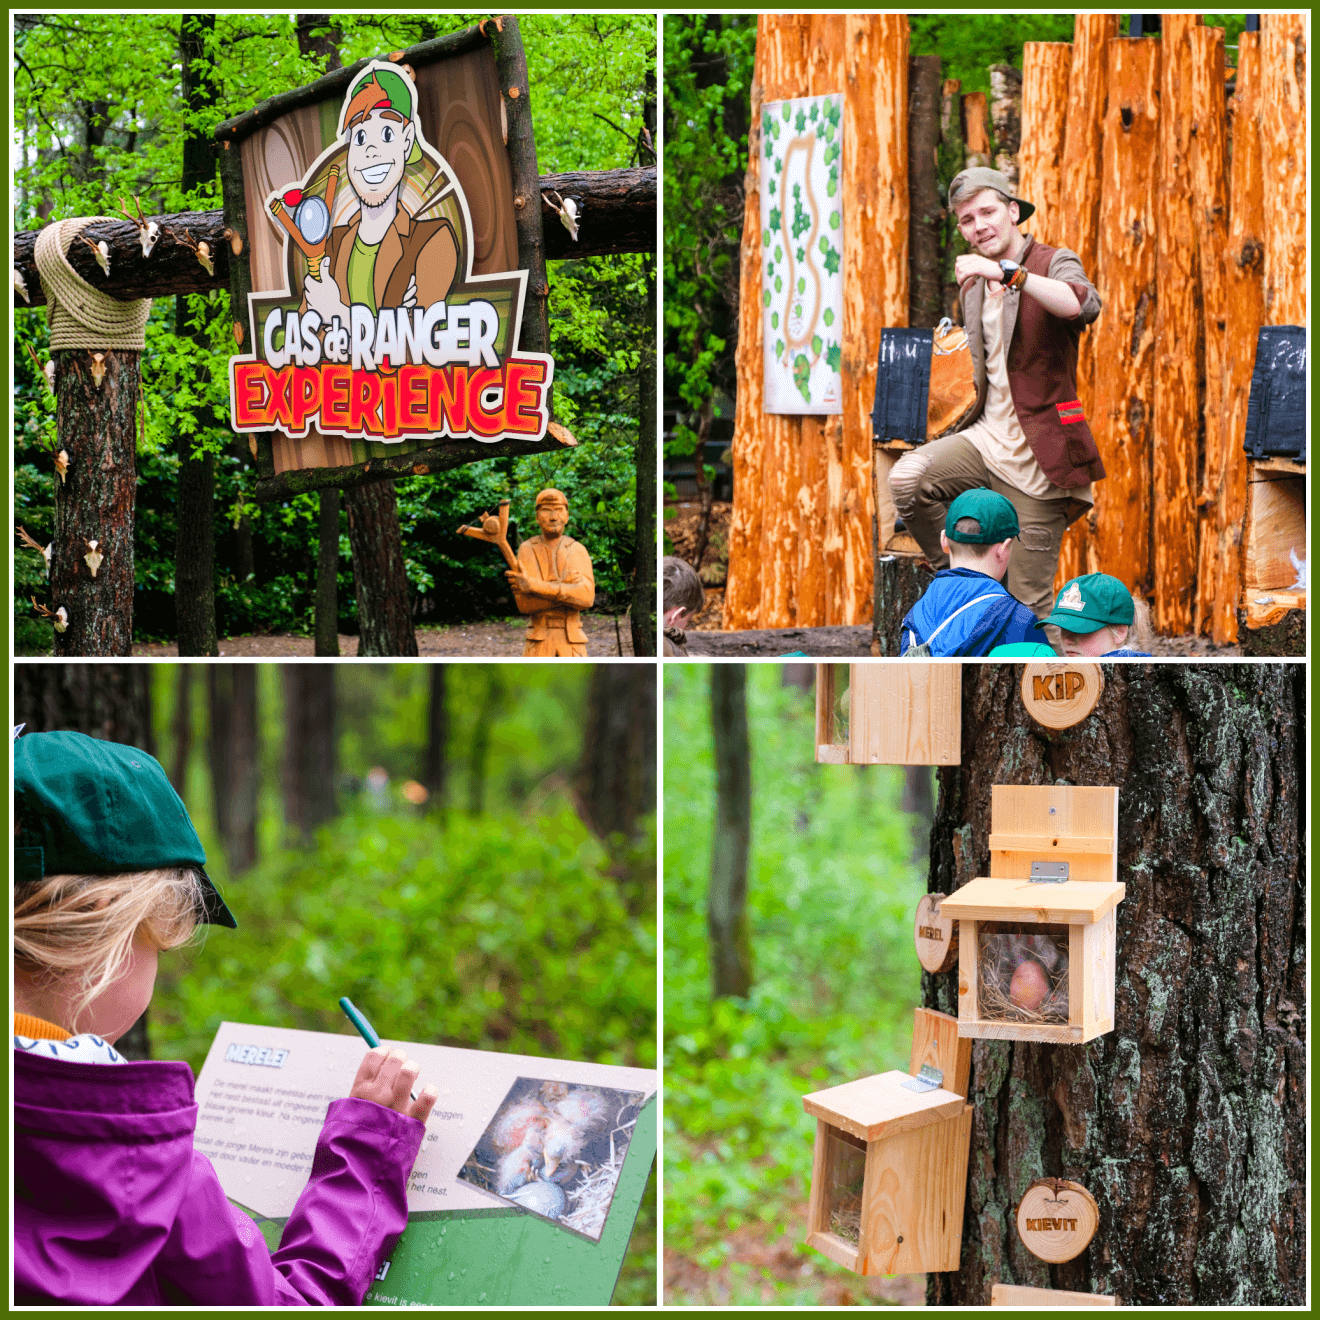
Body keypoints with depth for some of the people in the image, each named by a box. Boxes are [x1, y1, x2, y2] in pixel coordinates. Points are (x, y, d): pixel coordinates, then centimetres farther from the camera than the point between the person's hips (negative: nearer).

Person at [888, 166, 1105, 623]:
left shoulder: (1054, 263, -6)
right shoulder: (973, 280, 15)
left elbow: (1084, 305, -32)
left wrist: (1008, 272, -40)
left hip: (1036, 453, -5)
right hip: (987, 437, 6)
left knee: (1027, 602, -4)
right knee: (906, 479, -24)